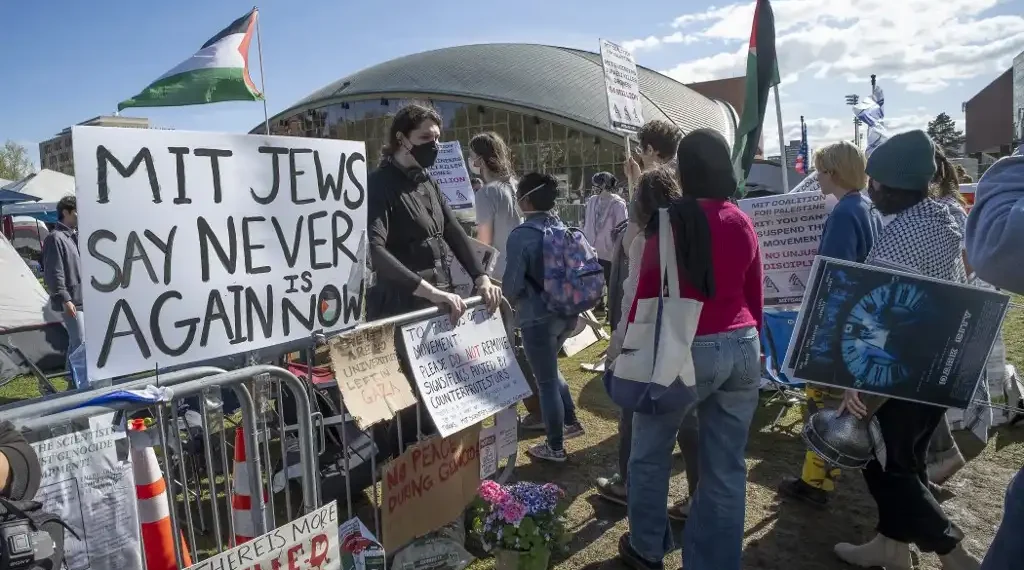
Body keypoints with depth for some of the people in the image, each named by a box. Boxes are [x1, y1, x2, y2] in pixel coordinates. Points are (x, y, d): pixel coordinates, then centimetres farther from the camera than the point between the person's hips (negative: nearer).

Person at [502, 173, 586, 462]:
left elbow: (511, 285, -14)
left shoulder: (521, 236, -17)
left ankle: (555, 447, 20)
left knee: (546, 382, 7)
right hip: (567, 312, 7)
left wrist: (512, 300, 8)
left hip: (538, 317, -7)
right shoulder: (564, 229, 2)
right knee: (549, 370, 28)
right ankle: (570, 421, 37)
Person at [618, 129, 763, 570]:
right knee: (726, 467, 12)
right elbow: (755, 294, 10)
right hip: (741, 349, 5)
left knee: (650, 452, 16)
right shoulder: (743, 224, 3)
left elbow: (647, 292, -9)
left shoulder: (670, 221, -10)